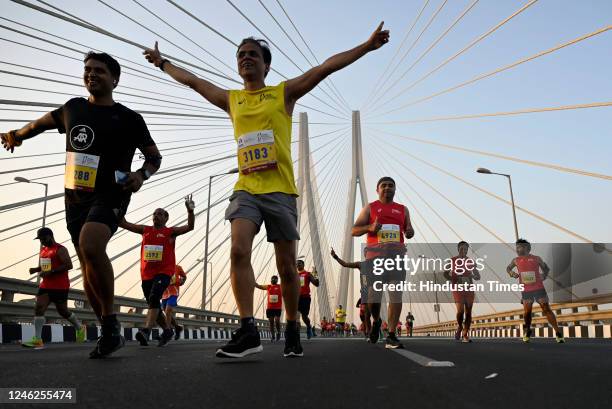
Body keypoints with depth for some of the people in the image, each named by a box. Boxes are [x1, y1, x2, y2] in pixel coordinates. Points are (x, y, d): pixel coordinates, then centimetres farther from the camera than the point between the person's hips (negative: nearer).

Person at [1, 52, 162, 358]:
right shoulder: (73, 108, 12)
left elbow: (154, 156, 6)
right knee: (88, 267, 6)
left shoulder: (128, 118, -2)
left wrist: (141, 175, -13)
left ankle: (110, 322, -20)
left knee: (90, 246, -33)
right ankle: (110, 333, 18)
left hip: (110, 195, -6)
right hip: (75, 196, 6)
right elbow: (46, 121, 33)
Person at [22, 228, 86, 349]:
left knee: (63, 311, 5)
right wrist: (35, 269, 4)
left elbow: (69, 265, -21)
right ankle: (37, 340, -13)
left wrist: (50, 272, -25)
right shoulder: (43, 250, 14)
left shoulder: (60, 249, -12)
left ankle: (80, 328, 29)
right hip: (46, 285, 7)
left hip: (60, 286, -7)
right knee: (39, 308, -10)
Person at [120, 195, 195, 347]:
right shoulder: (145, 230, 15)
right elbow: (124, 224, 12)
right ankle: (168, 330, 28)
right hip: (147, 273, 5)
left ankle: (146, 331, -36)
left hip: (164, 272, -5)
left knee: (154, 298, -27)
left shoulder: (171, 232, 3)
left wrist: (190, 210, -26)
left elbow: (190, 226, -10)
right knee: (153, 304, 10)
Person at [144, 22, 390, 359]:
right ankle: (248, 330, -17)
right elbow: (191, 80, 30)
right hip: (245, 189, 2)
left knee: (286, 265, 2)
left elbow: (326, 67, 3)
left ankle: (292, 331, 17)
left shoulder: (284, 92, 8)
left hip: (280, 191, -2)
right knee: (238, 252, -20)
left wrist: (367, 46, 1)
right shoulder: (231, 99, 17)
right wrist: (162, 62, 40)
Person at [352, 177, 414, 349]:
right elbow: (354, 230, 6)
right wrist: (370, 227, -13)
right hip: (375, 254, -2)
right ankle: (376, 321, 26)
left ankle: (391, 336, -5)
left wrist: (409, 232, -1)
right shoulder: (370, 208, 11)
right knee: (373, 294, -5)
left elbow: (409, 230, 24)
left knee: (396, 295, -8)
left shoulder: (403, 210, 19)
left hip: (397, 254, 2)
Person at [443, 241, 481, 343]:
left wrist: (474, 276, -8)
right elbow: (446, 274, 5)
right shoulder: (452, 260, 4)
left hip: (469, 289, 3)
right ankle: (459, 327, 12)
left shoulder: (471, 261, 12)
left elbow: (478, 277, 16)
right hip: (457, 289, -3)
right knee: (460, 310, -17)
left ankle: (465, 335, 5)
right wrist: (454, 280, -11)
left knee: (468, 312, -1)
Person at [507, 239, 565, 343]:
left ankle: (558, 332, 1)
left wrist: (544, 275, -6)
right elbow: (508, 268, 19)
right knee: (527, 312, 5)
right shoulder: (516, 260, 2)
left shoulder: (536, 259, -3)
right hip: (526, 290, 2)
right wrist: (511, 273, -2)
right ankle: (527, 331, 26)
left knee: (547, 310, -4)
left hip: (539, 288, -2)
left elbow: (546, 268, 13)